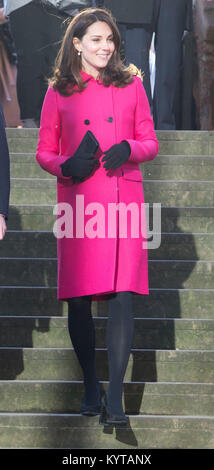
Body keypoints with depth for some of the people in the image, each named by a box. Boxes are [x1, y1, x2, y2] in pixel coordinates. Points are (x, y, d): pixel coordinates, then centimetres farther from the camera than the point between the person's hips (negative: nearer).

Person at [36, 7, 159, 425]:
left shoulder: (131, 86, 10)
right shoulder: (58, 93, 8)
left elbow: (150, 143, 12)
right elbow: (44, 152, 11)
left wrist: (128, 149, -10)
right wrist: (66, 167, -10)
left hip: (123, 198, 0)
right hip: (79, 202, 0)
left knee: (122, 296, -9)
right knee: (79, 299, 1)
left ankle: (115, 398, -7)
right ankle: (90, 387, 20)